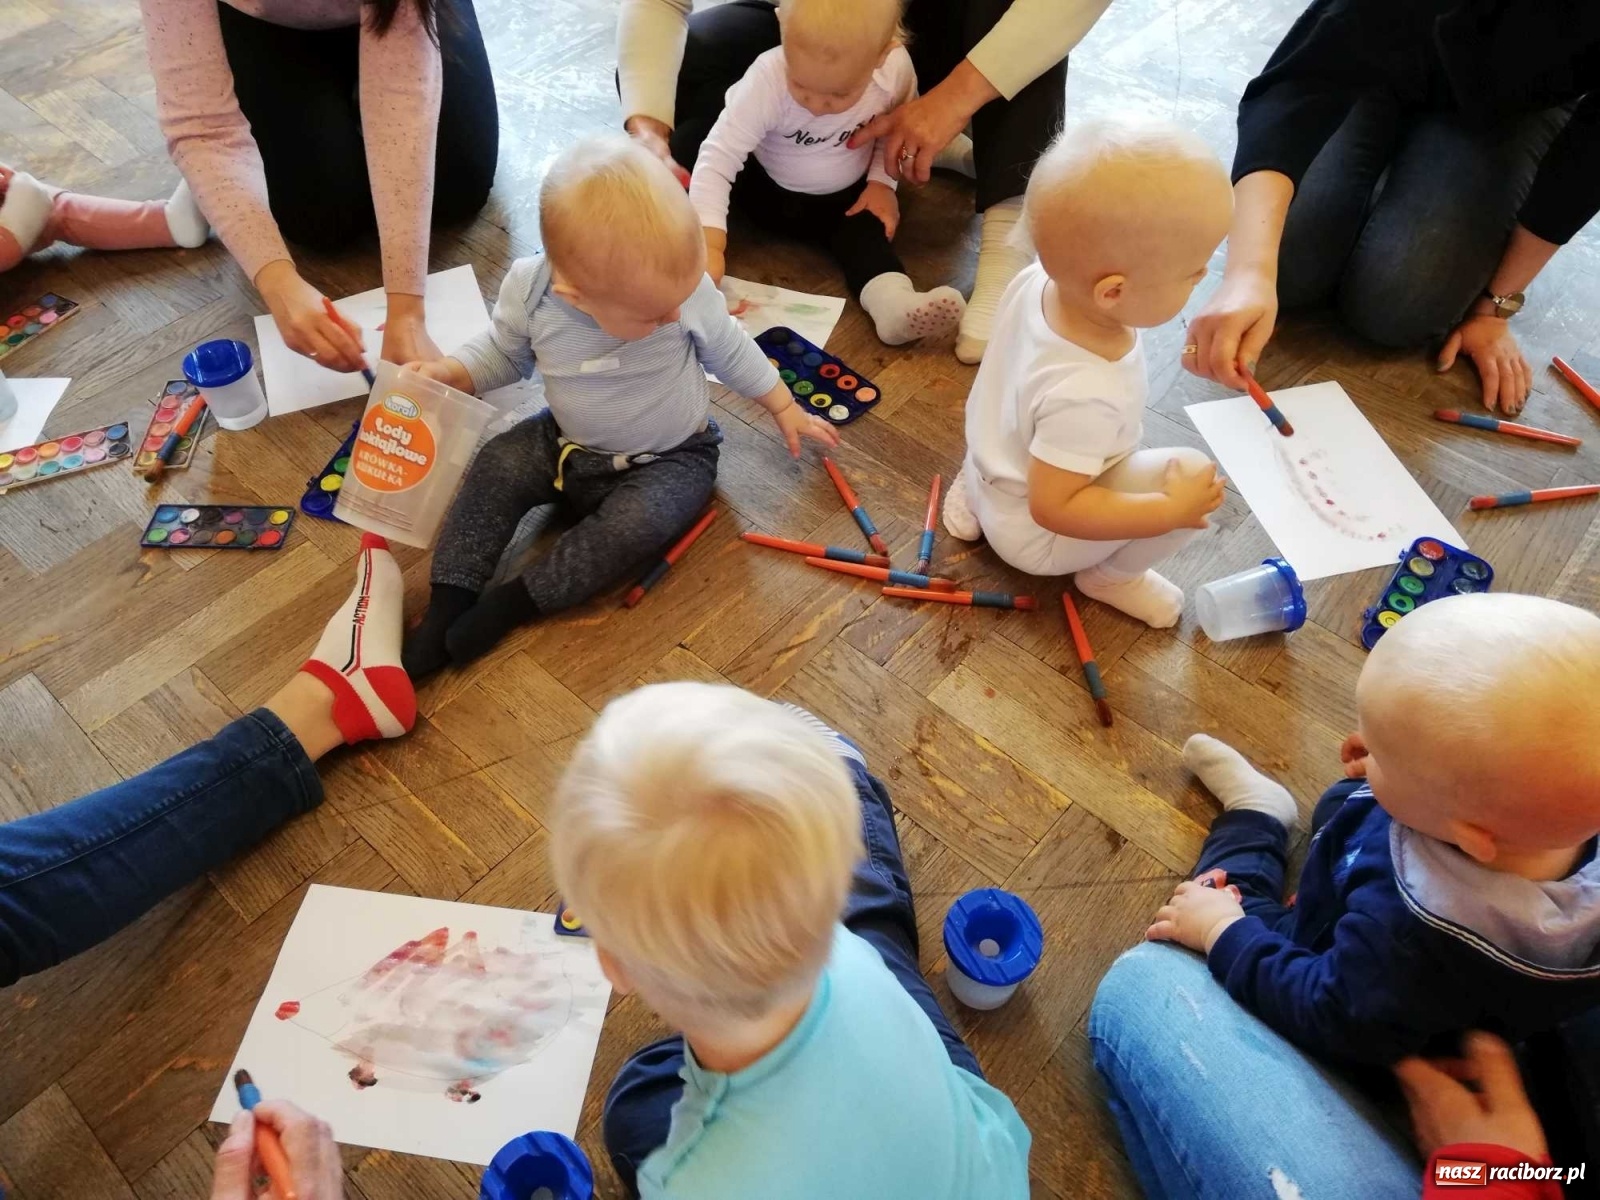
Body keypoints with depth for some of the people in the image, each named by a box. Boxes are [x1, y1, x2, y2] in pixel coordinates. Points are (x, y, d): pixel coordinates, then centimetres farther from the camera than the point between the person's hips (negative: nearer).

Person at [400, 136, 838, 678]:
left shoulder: (686, 288, -24)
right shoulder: (528, 288, -21)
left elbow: (729, 349, -3)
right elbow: (503, 352, 0)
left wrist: (785, 409, 7)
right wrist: (448, 372, -19)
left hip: (671, 459, -2)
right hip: (569, 444, 3)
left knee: (636, 522, -30)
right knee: (496, 466, -18)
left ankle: (515, 601, -18)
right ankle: (449, 603, -13)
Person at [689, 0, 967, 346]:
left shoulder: (895, 69, -26)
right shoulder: (767, 80, -35)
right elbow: (717, 157, -37)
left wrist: (882, 182, -14)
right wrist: (709, 243, -46)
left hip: (844, 199, 0)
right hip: (764, 188, 0)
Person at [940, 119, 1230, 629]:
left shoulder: (1038, 280, -21)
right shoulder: (1083, 397, -42)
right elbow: (1053, 509, -33)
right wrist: (1171, 512, -30)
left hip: (993, 463, 8)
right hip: (1032, 536, -8)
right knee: (1192, 474, -19)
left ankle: (973, 489, 23)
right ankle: (1115, 575, 8)